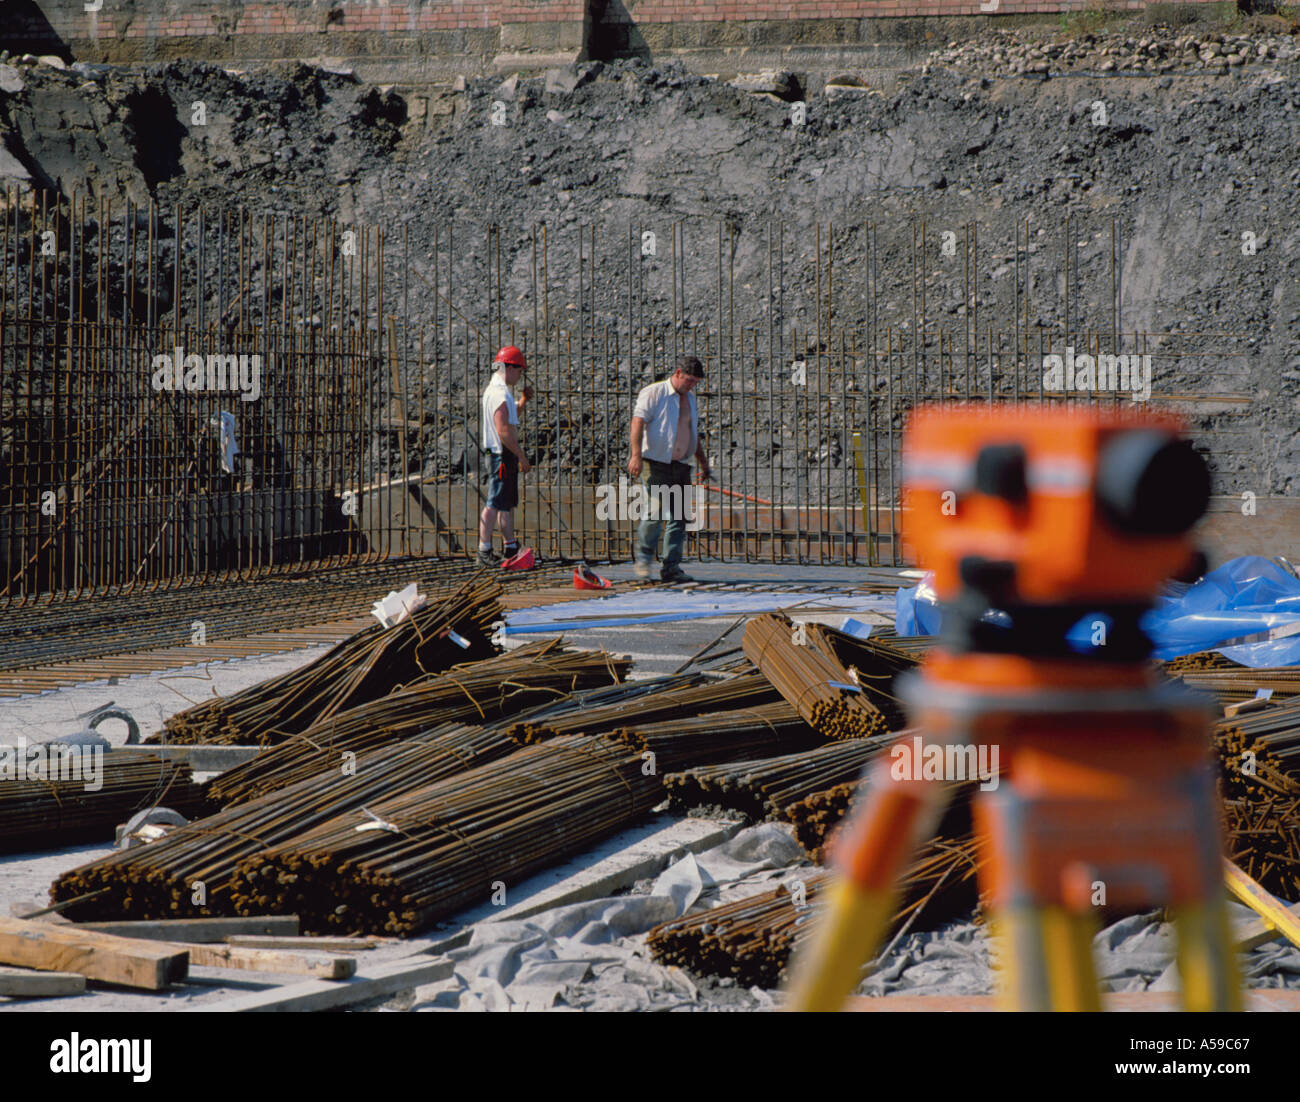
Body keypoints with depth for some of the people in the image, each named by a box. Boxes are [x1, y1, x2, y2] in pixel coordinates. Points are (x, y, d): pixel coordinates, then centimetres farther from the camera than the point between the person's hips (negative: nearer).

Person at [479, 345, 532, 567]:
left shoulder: (493, 389, 16)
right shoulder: (500, 394, -18)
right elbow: (503, 431, -23)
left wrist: (522, 400, 16)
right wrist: (521, 456, -18)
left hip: (504, 454, 11)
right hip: (504, 454, -11)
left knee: (508, 502, 16)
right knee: (496, 502, -9)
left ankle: (511, 548, 23)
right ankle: (484, 550, -9)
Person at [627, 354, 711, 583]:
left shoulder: (690, 399, 20)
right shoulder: (653, 393, -3)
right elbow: (638, 422, -13)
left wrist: (703, 462, 27)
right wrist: (636, 455, -24)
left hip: (681, 465, 7)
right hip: (656, 463, -7)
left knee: (679, 517, 1)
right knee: (656, 509, -17)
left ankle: (671, 567, 4)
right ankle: (644, 557, 0)